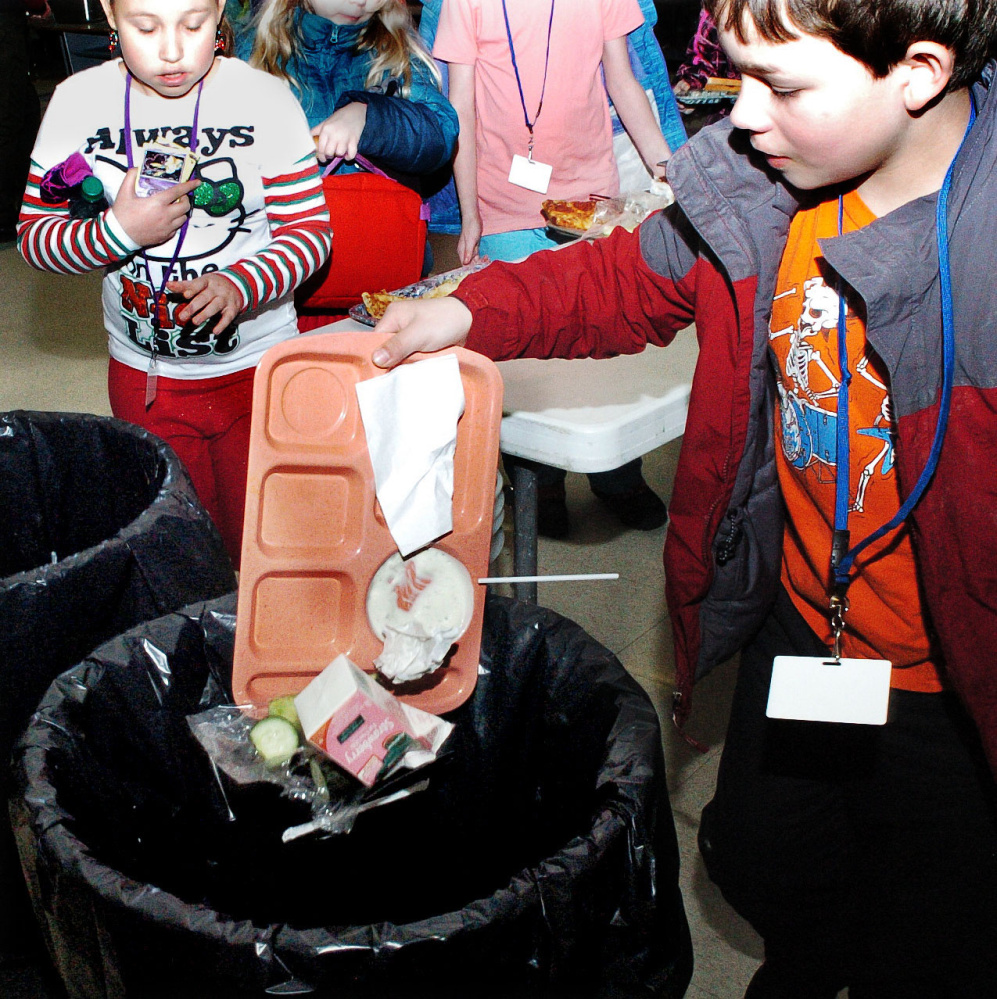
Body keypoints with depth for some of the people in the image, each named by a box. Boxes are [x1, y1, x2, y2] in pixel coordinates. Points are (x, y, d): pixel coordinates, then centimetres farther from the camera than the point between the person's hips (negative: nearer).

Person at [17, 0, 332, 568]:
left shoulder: (265, 100, -12)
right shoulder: (80, 102, -7)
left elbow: (310, 231, -9)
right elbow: (34, 236, -3)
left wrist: (240, 285, -26)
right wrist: (119, 231, -22)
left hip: (259, 369, -1)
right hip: (145, 377, 2)